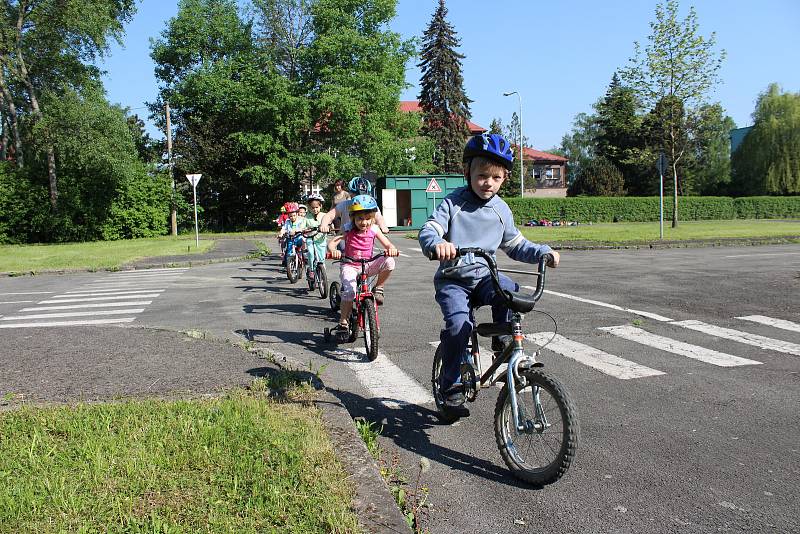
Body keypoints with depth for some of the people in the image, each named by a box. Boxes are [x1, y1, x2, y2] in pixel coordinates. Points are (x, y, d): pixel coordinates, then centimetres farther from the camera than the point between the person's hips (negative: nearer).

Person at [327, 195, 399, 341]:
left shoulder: (373, 229, -3)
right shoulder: (348, 231, -8)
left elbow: (387, 244, -7)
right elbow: (331, 242, -15)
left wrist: (391, 249, -32)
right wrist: (333, 250, -39)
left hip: (368, 265, 2)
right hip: (350, 265, -2)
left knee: (389, 262, -26)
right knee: (349, 291, -28)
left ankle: (378, 289, -1)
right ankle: (343, 323, -11)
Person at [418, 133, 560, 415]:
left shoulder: (501, 209, 5)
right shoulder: (453, 203, -7)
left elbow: (516, 245, 14)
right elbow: (427, 230, -19)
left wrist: (543, 252, -2)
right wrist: (437, 243, -42)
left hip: (484, 275, 3)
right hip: (452, 279, -3)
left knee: (508, 290, -30)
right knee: (459, 324, -24)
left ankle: (503, 341, -6)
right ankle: (450, 384, -5)